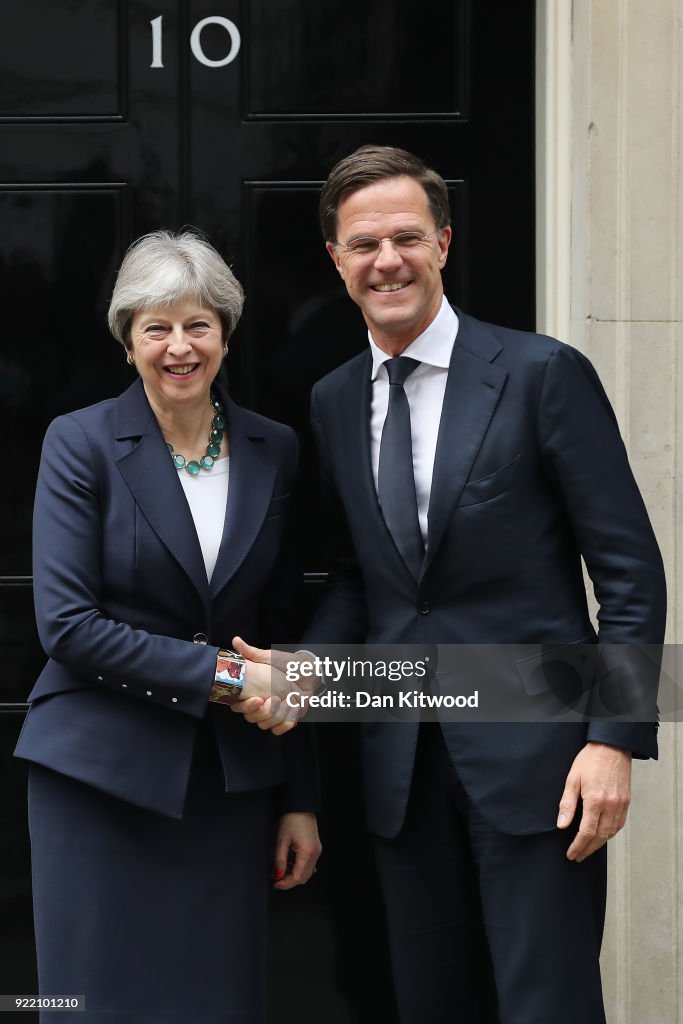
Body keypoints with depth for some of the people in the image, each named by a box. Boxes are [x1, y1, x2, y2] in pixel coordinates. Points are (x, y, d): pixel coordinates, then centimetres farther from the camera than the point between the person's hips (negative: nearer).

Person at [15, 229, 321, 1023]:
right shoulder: (82, 444, -5)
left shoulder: (273, 452, 6)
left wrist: (299, 800, 8)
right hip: (104, 773, -3)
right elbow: (66, 623, -12)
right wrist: (218, 675, -15)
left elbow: (282, 636, 10)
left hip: (230, 780, 3)